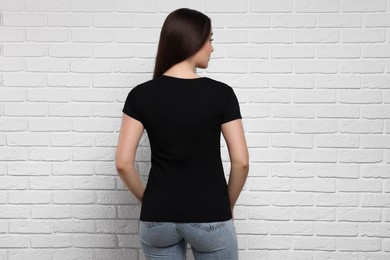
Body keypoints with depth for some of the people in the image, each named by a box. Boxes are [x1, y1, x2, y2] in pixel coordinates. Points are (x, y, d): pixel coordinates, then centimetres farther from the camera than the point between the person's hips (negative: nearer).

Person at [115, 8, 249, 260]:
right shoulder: (220, 93, -9)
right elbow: (241, 161, -10)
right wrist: (227, 205, 7)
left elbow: (123, 162, -8)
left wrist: (148, 200, 8)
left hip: (158, 218, 2)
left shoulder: (141, 95, -4)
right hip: (209, 217, -2)